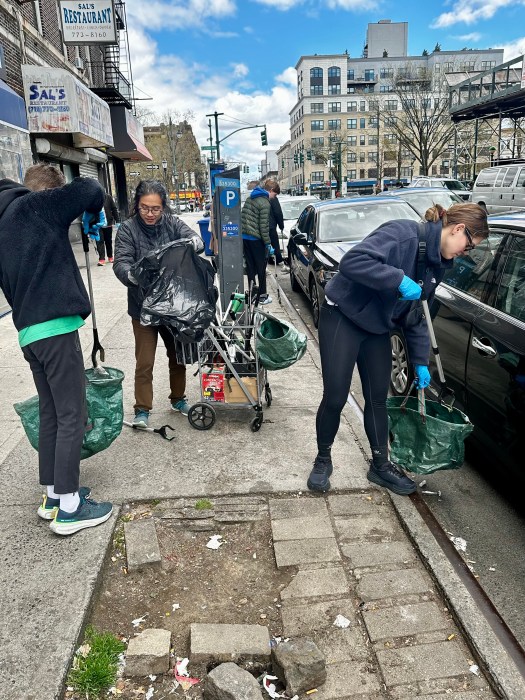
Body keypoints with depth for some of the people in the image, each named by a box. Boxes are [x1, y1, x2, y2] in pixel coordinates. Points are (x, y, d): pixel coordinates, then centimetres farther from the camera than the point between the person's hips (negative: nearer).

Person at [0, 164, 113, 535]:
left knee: (51, 414, 17)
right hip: (55, 327, -9)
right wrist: (93, 211, 9)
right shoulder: (37, 205, -4)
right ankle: (68, 508, 6)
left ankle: (53, 494, 27)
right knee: (72, 416, -2)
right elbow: (91, 189, -12)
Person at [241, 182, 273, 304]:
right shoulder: (265, 204, -13)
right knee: (261, 267, 3)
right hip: (255, 239, -7)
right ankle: (262, 295, 7)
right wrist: (268, 244, -10)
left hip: (244, 236, 7)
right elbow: (263, 226, -16)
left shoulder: (250, 198, 12)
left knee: (250, 266, 13)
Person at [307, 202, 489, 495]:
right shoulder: (403, 234, -22)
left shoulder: (437, 265, 6)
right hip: (343, 317, -8)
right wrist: (399, 280, -34)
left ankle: (380, 465, 30)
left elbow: (416, 316, 10)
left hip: (378, 328, 8)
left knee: (378, 399, 13)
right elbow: (351, 261, -33)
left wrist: (421, 362, 8)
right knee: (335, 398, -3)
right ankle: (323, 460, 21)